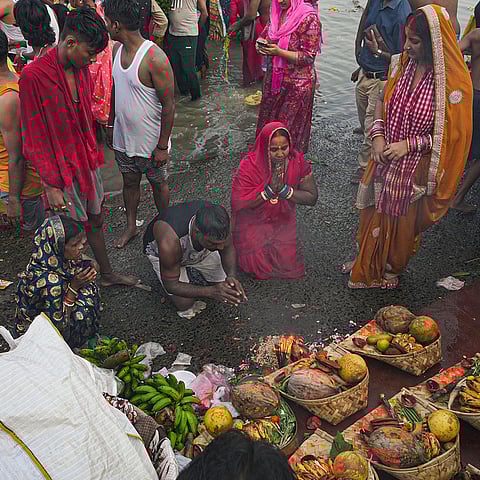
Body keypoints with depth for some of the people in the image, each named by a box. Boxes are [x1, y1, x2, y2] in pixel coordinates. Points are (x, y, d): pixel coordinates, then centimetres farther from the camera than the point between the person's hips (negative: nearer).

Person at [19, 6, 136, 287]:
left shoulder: (81, 69, 1)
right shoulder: (34, 77, -23)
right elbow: (35, 138, -19)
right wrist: (51, 185, -18)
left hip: (88, 163, 7)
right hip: (62, 170, -7)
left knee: (96, 219, 20)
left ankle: (107, 274, 38)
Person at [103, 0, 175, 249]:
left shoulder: (154, 58, -25)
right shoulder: (116, 52, -1)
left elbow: (169, 105, -21)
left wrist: (162, 146, -19)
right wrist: (110, 125, 15)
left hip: (151, 142, -6)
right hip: (123, 139, 6)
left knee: (158, 184, 16)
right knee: (129, 182, 21)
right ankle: (131, 226, 40)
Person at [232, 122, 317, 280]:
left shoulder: (298, 162, -15)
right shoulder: (250, 165, -21)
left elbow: (312, 198, -9)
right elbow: (238, 204, -20)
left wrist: (285, 190, -25)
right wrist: (268, 191, -31)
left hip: (283, 221, 2)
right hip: (253, 224, -2)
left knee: (289, 265, -7)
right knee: (261, 267, -14)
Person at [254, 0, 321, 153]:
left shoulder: (309, 19, -19)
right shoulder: (277, 13, 2)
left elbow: (308, 57, -20)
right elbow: (265, 35, 16)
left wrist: (279, 52, -27)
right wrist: (261, 44, -9)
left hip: (297, 84, -7)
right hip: (273, 77, 7)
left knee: (290, 127, 6)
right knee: (268, 118, 18)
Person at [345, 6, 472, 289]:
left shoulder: (454, 82, -21)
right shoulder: (401, 64, -6)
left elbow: (453, 133, -16)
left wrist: (409, 144, -21)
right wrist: (378, 137, -9)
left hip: (418, 169, -4)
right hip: (386, 160, 4)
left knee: (405, 221, 16)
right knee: (375, 212, 21)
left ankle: (393, 268, 44)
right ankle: (366, 262, 47)